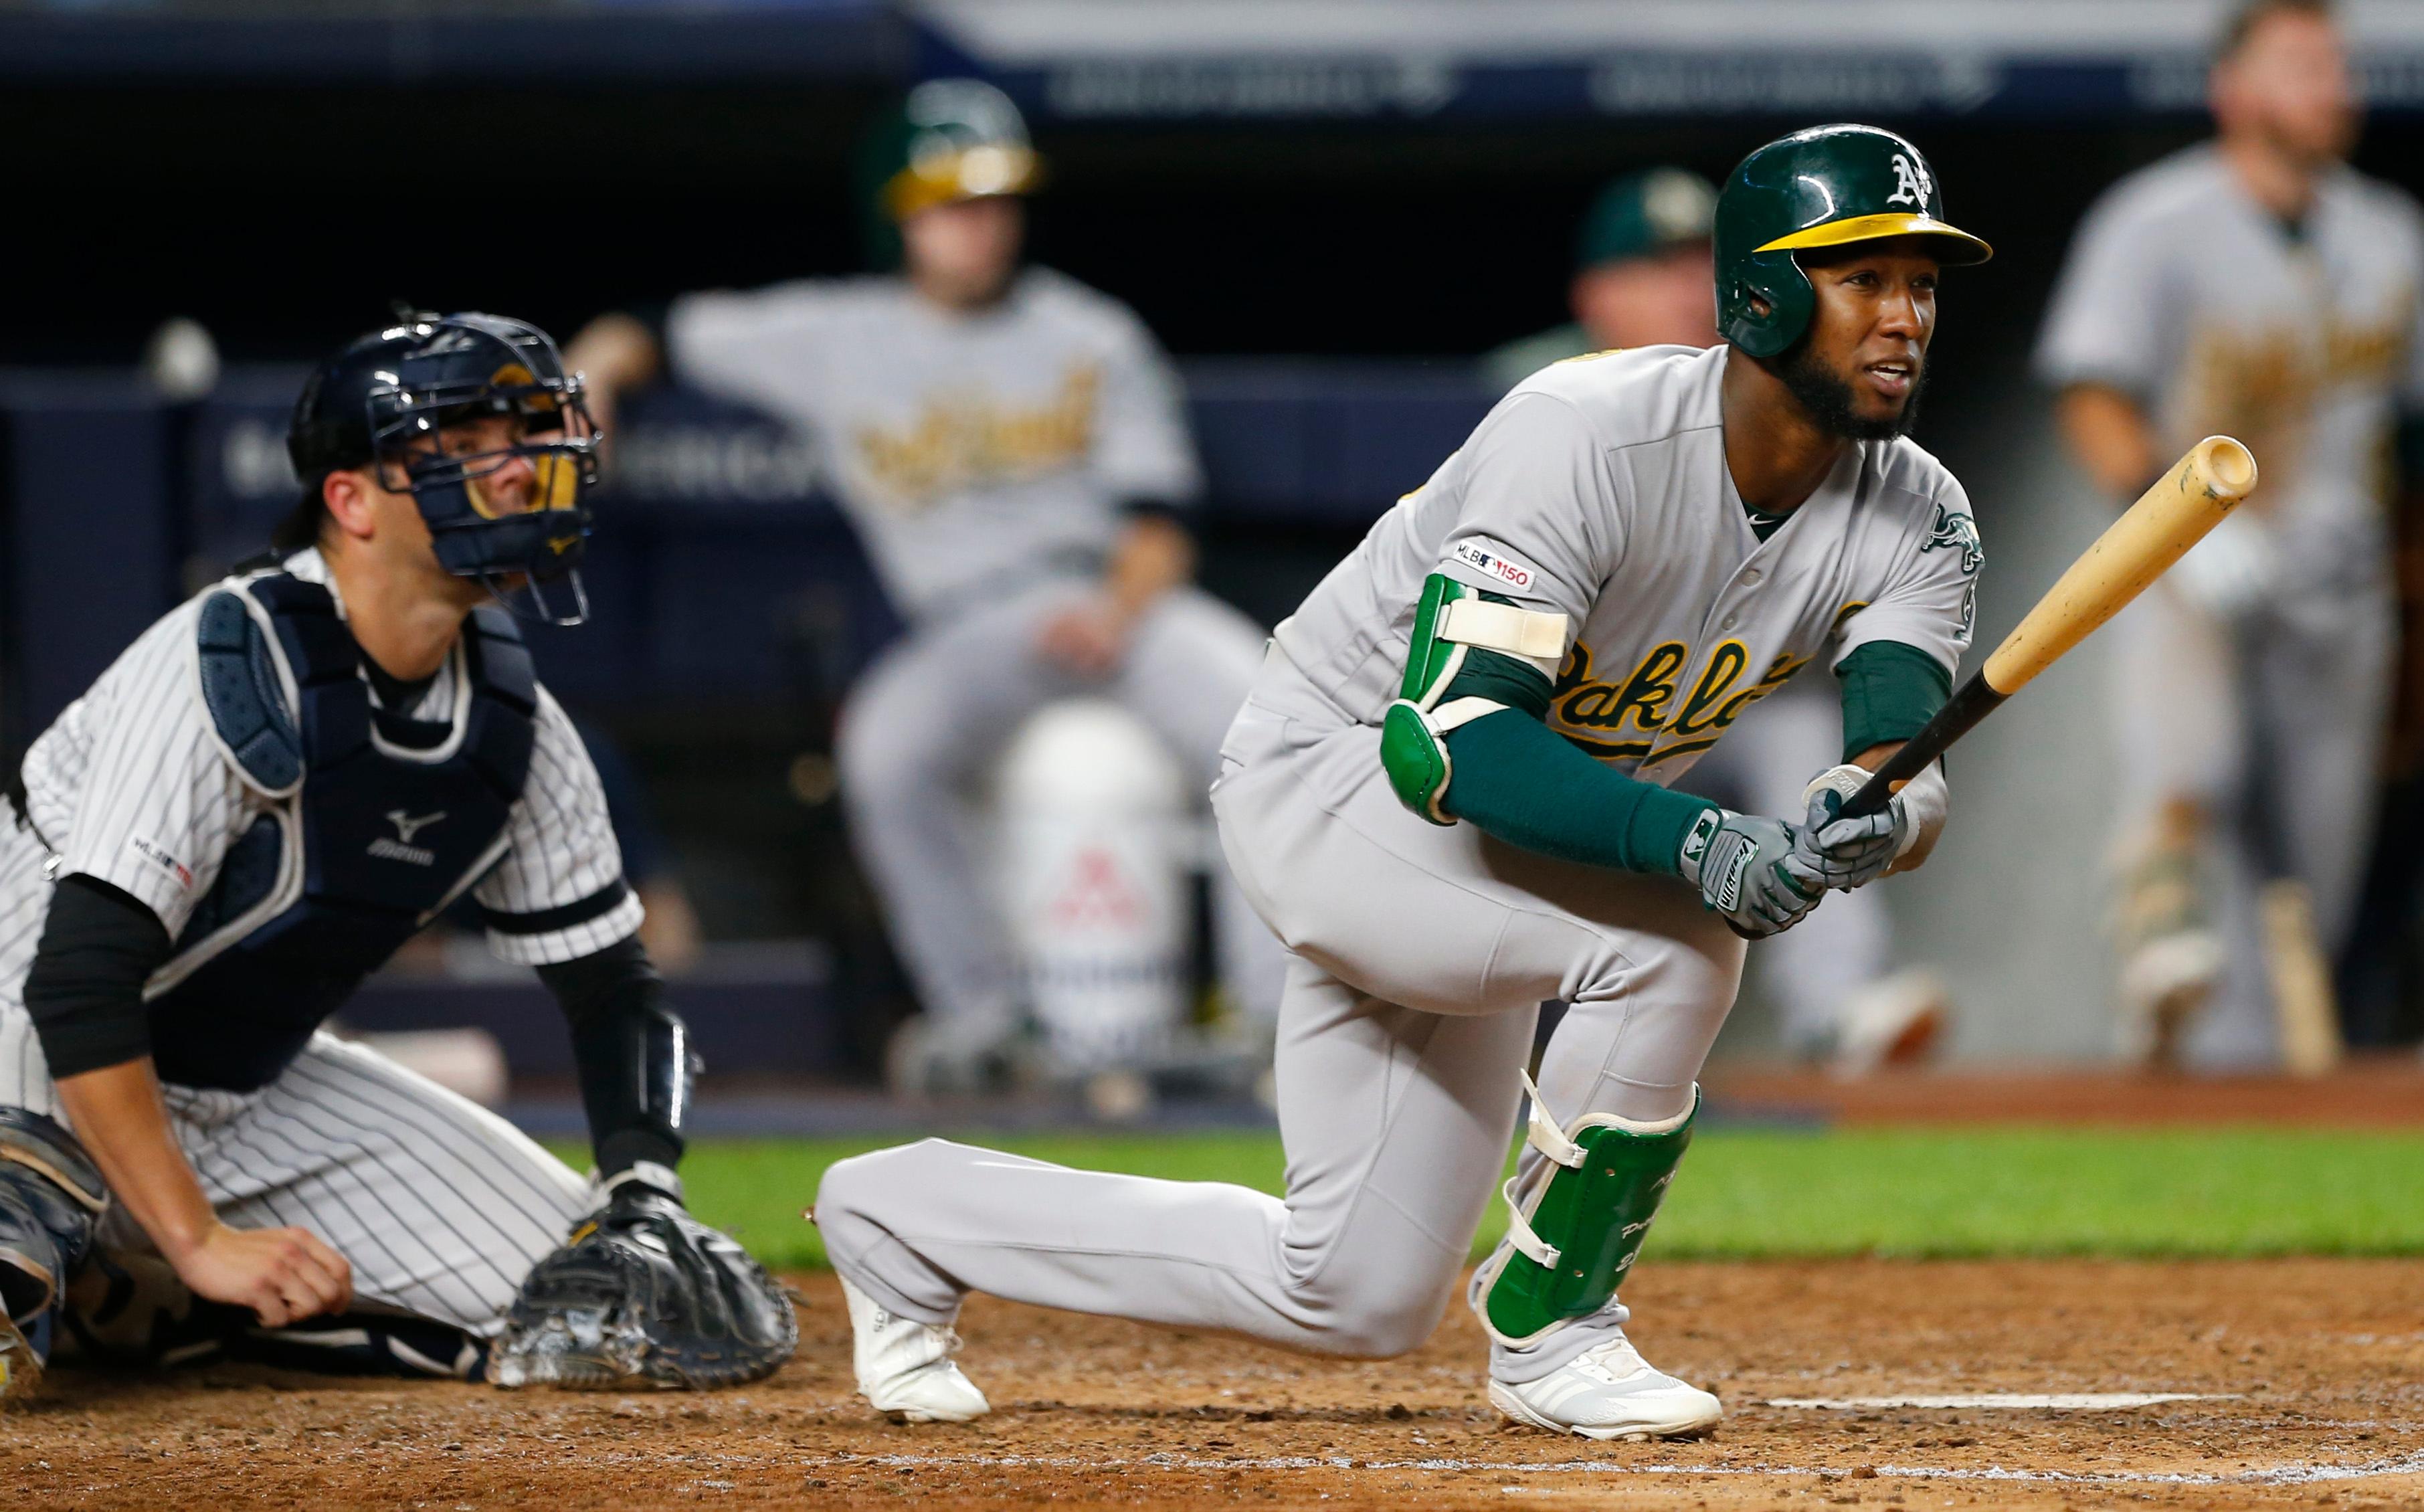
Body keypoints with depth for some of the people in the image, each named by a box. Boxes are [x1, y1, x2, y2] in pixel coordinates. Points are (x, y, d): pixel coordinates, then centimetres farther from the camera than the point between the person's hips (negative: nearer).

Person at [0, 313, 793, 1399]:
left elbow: (612, 988, 9)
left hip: (263, 1092, 9)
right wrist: (200, 1241, -31)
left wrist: (645, 1198, -9)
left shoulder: (519, 728, -2)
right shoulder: (228, 669, -24)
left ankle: (182, 1309, 4)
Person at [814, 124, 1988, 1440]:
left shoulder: (1914, 520, -11)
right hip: (1329, 780, -7)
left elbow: (1901, 755, -25)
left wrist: (1871, 816, -51)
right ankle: (1551, 1333, -12)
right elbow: (1448, 738, -37)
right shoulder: (1589, 438, -31)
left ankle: (906, 1218, 27)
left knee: (1355, 1298, 9)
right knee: (1667, 938, -32)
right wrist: (1694, 839, -50)